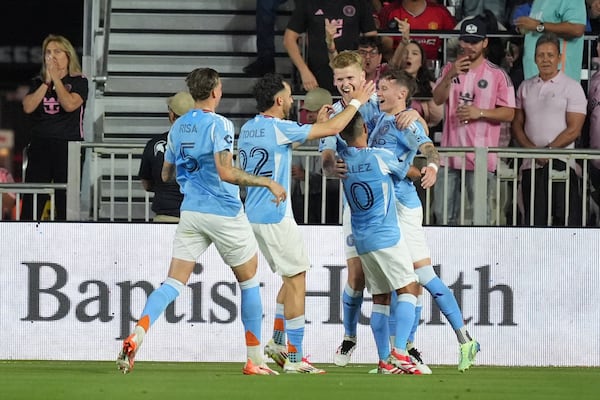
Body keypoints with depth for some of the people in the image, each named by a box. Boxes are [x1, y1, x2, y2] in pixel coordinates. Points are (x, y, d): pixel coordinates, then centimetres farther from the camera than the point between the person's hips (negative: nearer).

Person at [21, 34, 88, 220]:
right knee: (31, 202, -4)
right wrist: (47, 82, -4)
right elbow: (28, 107, -2)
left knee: (65, 204, -3)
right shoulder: (38, 83, 14)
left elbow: (70, 104, -15)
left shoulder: (79, 82, 3)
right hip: (40, 147, 3)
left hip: (68, 148, -3)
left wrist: (56, 79, -7)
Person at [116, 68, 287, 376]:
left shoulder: (177, 127, 8)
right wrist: (267, 182, -16)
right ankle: (254, 360, 14)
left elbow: (166, 174, 18)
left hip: (190, 212, 5)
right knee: (249, 281, 11)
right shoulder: (219, 124, -13)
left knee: (173, 283, 0)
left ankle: (137, 334, -25)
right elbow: (226, 173, -23)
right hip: (224, 213, -5)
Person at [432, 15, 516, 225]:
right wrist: (450, 76, -15)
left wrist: (480, 112, -16)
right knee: (443, 213, 8)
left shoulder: (498, 75, -2)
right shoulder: (450, 69, 12)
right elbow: (437, 99, 1)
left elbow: (509, 113, -2)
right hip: (450, 154, 4)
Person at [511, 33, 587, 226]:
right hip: (531, 166, 5)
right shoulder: (526, 87, 16)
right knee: (534, 221, 5)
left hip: (561, 164, -5)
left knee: (567, 219, -11)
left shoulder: (572, 87, 1)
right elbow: (517, 124, 12)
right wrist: (532, 150, -5)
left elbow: (573, 130, -5)